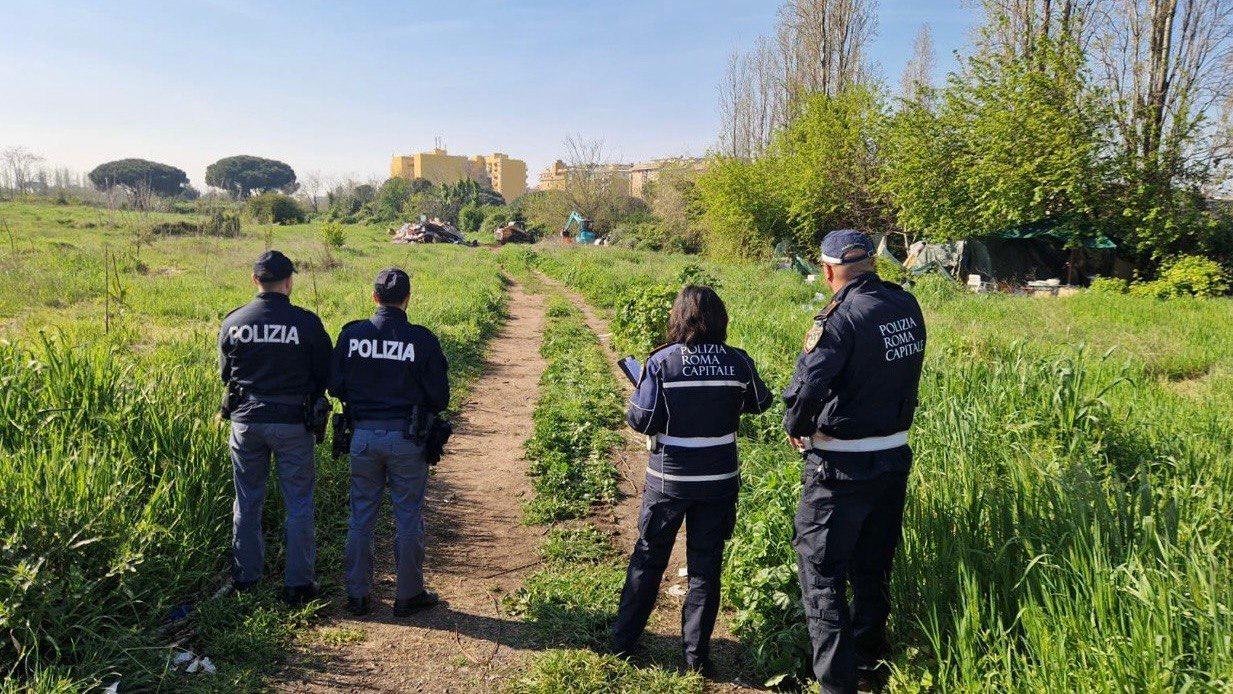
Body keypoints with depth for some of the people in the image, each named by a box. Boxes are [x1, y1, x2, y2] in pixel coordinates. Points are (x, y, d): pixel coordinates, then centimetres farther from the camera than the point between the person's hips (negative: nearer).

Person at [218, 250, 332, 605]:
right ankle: (298, 582, 11)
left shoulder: (233, 322, -2)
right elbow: (325, 374, -2)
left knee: (247, 500, 16)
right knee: (299, 503, 7)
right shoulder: (307, 322, -11)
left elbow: (225, 372, 10)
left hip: (245, 420, 3)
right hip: (292, 424, -3)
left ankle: (245, 575, 26)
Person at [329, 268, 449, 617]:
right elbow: (439, 396, -5)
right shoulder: (421, 340, -10)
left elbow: (334, 386, 4)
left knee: (361, 516, 13)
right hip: (406, 438, -2)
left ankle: (357, 594, 21)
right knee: (408, 518, 8)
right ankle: (409, 595, 17)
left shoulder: (351, 334, -2)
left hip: (363, 435, 3)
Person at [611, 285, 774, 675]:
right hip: (719, 481, 1)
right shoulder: (739, 362, -6)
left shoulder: (661, 362, -13)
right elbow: (761, 403, 11)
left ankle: (624, 639, 27)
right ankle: (697, 653, 20)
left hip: (668, 480, -1)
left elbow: (642, 421, -13)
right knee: (706, 564, 13)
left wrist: (635, 403, 7)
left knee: (648, 558, 16)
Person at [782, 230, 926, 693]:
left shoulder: (842, 317, -20)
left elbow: (807, 385, -24)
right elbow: (901, 372, 9)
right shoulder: (907, 306, 2)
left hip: (842, 465, -7)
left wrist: (795, 427, -5)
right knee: (874, 567, 20)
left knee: (821, 569, 4)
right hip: (895, 456, 7)